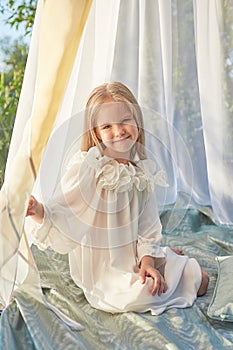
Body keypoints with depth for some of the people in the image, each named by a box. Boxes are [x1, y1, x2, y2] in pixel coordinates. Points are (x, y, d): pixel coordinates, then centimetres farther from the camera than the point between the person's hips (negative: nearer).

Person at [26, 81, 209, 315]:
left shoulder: (143, 170, -2)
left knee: (199, 280, 3)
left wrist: (147, 260, -13)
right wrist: (39, 212, -40)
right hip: (102, 271, -4)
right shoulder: (85, 167, -19)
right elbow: (64, 217, -20)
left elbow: (148, 227, 0)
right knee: (140, 294, -30)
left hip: (134, 257, 5)